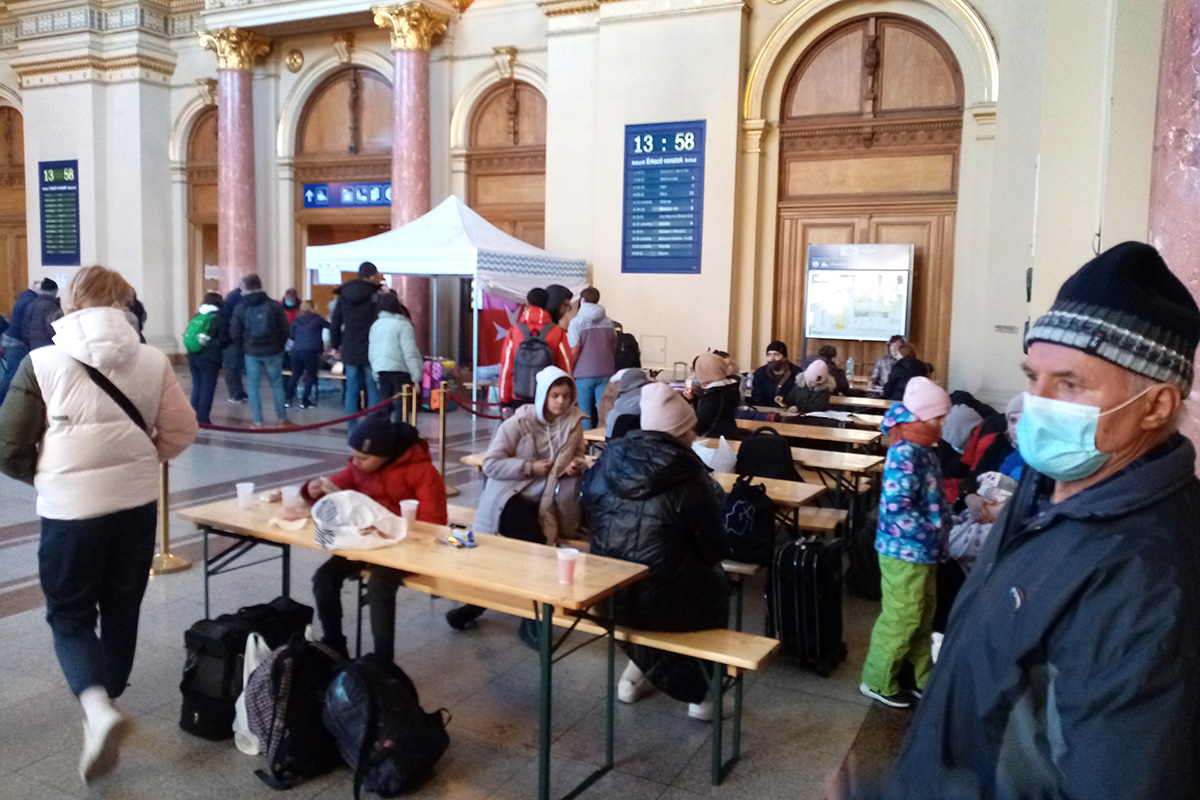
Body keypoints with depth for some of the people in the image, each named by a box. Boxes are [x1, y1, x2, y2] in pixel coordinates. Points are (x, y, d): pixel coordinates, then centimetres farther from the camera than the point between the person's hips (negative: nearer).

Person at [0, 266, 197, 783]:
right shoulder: (152, 360, -4)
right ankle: (107, 701, 34)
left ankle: (97, 707, -10)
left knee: (69, 616, 11)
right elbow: (181, 431, 1)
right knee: (122, 608, 19)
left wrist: (45, 475, 14)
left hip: (71, 509, -3)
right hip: (138, 503, 3)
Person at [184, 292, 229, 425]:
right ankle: (203, 417, -1)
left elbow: (187, 336, 9)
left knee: (197, 386, 15)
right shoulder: (218, 318, -5)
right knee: (208, 387, 0)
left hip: (193, 356, 5)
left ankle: (194, 415, 20)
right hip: (209, 358, -5)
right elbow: (224, 341, -5)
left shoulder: (197, 317, 9)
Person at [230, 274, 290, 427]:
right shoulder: (274, 305, -5)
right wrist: (279, 346, 9)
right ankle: (282, 419, 17)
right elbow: (285, 329, -6)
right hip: (273, 352, 0)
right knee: (277, 384, 12)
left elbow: (234, 334, -3)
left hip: (252, 353, 0)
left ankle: (258, 422, 8)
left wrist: (245, 346, 14)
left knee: (253, 387, 9)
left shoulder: (241, 308, -5)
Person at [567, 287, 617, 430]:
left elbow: (574, 351, -9)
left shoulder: (576, 322, -3)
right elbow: (614, 348, 13)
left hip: (583, 374, -3)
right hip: (606, 372, 3)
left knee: (584, 415, 3)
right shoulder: (609, 322, 10)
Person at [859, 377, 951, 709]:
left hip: (921, 550, 10)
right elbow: (896, 509, -28)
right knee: (901, 618, 2)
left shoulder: (924, 450, 8)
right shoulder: (904, 454, -23)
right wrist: (934, 532, -21)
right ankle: (878, 682, 18)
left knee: (923, 615, 20)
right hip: (904, 550, -10)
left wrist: (943, 525, 7)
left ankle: (920, 677, 35)